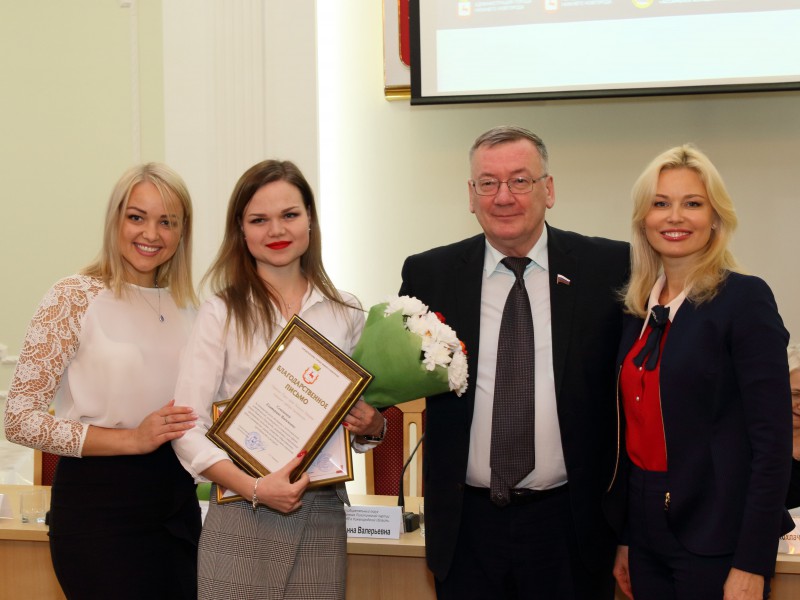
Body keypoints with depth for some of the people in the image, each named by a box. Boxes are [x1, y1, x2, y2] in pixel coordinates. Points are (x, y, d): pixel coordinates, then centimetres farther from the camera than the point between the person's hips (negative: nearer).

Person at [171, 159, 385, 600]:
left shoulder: (346, 314, 7)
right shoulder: (222, 313, -1)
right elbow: (188, 428, -6)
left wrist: (373, 427, -5)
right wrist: (256, 488, -18)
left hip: (324, 519, 3)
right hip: (242, 522, -2)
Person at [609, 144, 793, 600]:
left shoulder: (745, 298, -11)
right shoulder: (639, 310, 8)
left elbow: (772, 442, -14)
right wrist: (625, 537, 11)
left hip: (717, 542, -6)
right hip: (650, 536, 6)